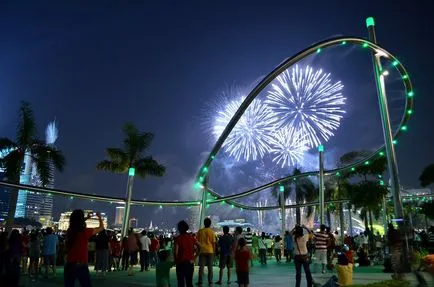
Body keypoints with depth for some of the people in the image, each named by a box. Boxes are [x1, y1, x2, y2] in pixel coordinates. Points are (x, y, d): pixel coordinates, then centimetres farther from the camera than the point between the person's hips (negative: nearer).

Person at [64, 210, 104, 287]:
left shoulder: (69, 231, -1)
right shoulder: (85, 232, -15)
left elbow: (75, 224, 24)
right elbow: (101, 228, 0)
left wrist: (87, 218, 30)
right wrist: (99, 217, 17)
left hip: (69, 265, 4)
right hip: (81, 266, -4)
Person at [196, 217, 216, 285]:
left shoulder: (200, 231, -1)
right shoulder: (212, 232, -5)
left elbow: (197, 241, 5)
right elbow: (213, 242, -3)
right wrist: (214, 251, 7)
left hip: (202, 251, 1)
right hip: (210, 251, -1)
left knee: (201, 266, 6)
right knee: (210, 267, 9)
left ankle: (200, 281, 6)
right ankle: (210, 281, 12)